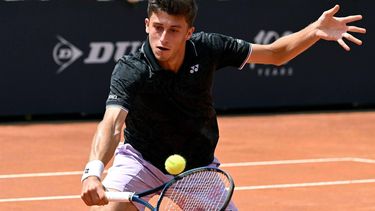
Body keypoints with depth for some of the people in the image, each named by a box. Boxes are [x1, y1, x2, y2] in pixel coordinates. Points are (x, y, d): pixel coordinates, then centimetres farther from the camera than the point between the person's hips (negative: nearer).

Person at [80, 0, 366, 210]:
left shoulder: (208, 48, -19)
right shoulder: (129, 71, -29)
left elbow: (274, 53, -6)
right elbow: (111, 124, -45)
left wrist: (316, 31, -23)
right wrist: (93, 172, -64)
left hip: (197, 167, 3)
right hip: (141, 159, -3)